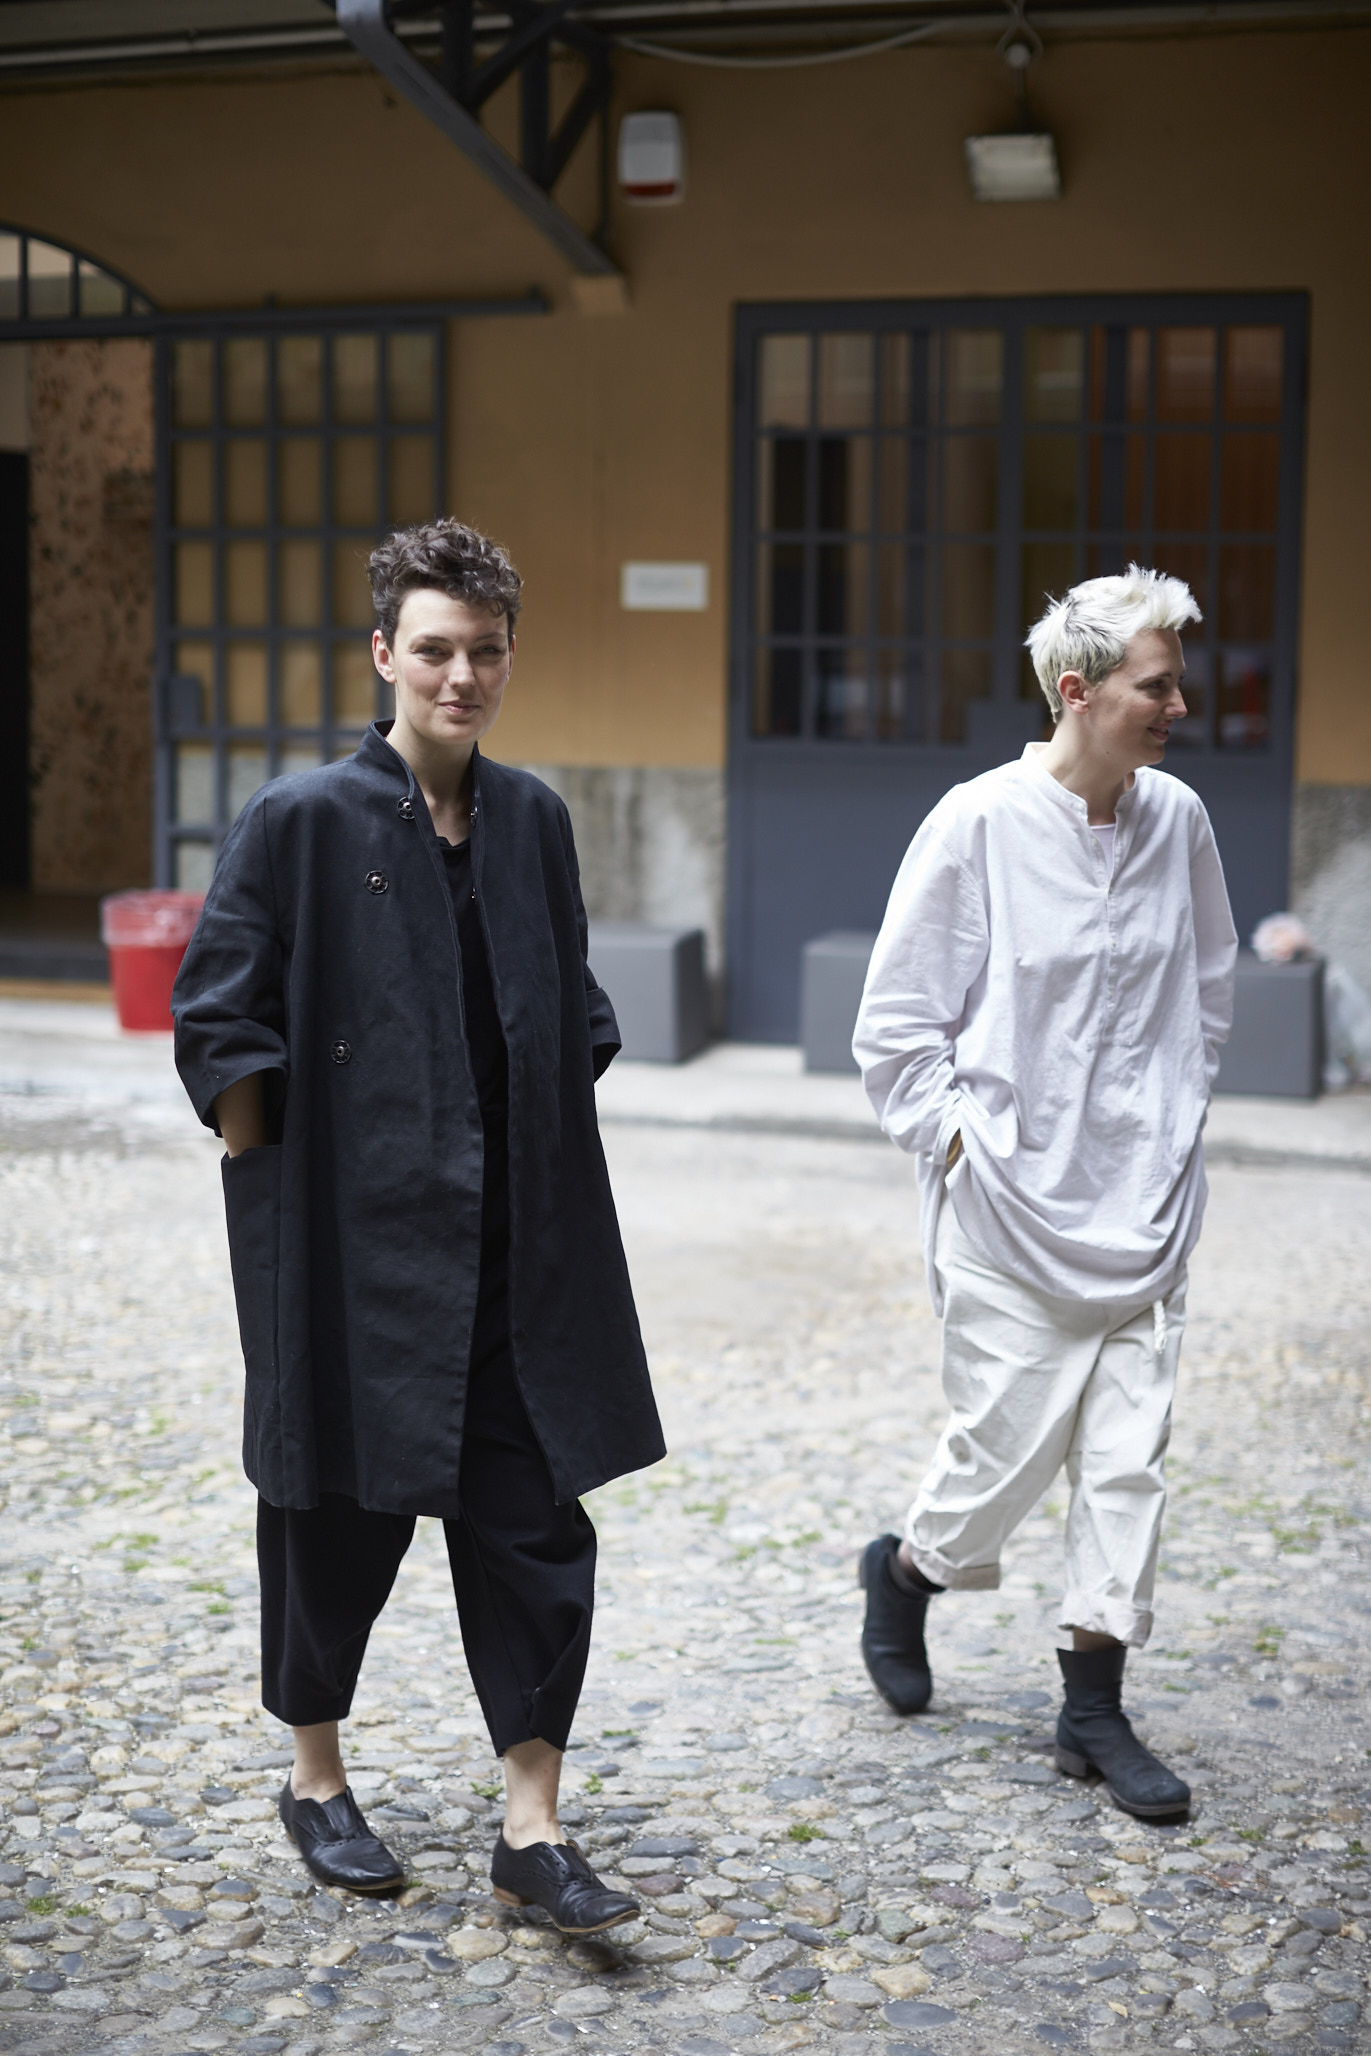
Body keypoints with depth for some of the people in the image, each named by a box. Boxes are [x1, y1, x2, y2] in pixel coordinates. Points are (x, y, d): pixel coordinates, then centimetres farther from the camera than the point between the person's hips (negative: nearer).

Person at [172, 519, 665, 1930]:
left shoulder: (533, 822, 7)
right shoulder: (302, 822, -8)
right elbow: (218, 1025, -7)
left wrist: (546, 1168, 10)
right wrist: (275, 1189, -7)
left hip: (517, 1256, 4)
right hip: (348, 1246, -4)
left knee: (536, 1524, 4)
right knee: (339, 1522, 10)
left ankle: (531, 1831, 14)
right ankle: (316, 1780, 33)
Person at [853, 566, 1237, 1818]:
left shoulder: (1179, 821, 2)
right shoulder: (979, 825, -12)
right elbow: (896, 1022, -6)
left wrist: (1177, 1114, 12)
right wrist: (956, 1143, -8)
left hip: (1146, 1206, 5)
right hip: (1014, 1208, -4)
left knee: (1130, 1457, 6)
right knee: (1008, 1450, 2)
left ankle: (1096, 1705, 19)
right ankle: (905, 1573, 34)